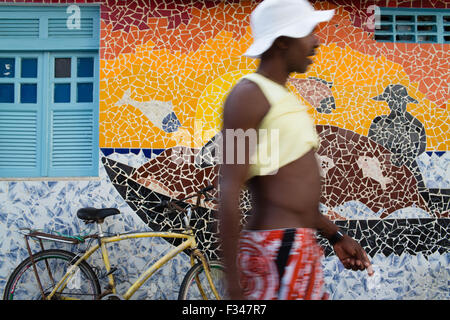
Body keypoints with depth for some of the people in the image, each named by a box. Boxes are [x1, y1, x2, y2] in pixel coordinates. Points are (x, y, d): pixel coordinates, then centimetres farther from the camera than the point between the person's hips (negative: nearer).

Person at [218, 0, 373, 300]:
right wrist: (233, 285, -21)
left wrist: (336, 235, 20)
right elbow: (229, 192, -19)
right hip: (275, 250, -9)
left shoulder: (282, 96, 18)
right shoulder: (249, 94, -12)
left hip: (301, 250, 9)